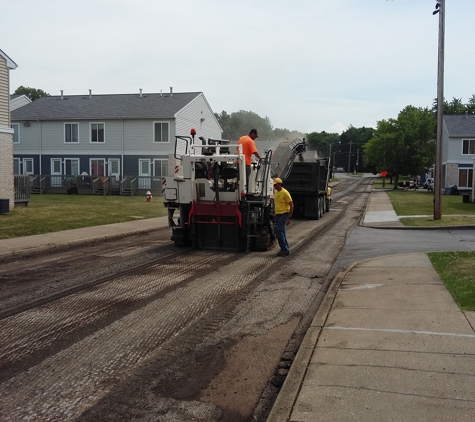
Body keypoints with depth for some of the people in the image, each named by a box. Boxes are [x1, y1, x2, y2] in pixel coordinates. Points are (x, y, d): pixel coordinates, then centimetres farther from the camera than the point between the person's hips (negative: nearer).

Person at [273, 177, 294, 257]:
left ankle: (284, 249, -8)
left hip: (284, 214, -9)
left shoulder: (285, 193, -14)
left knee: (279, 230, -15)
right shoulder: (276, 192, 11)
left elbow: (291, 205, -14)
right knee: (281, 232, 10)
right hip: (277, 214, 9)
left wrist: (289, 217, -18)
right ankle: (286, 250, 18)